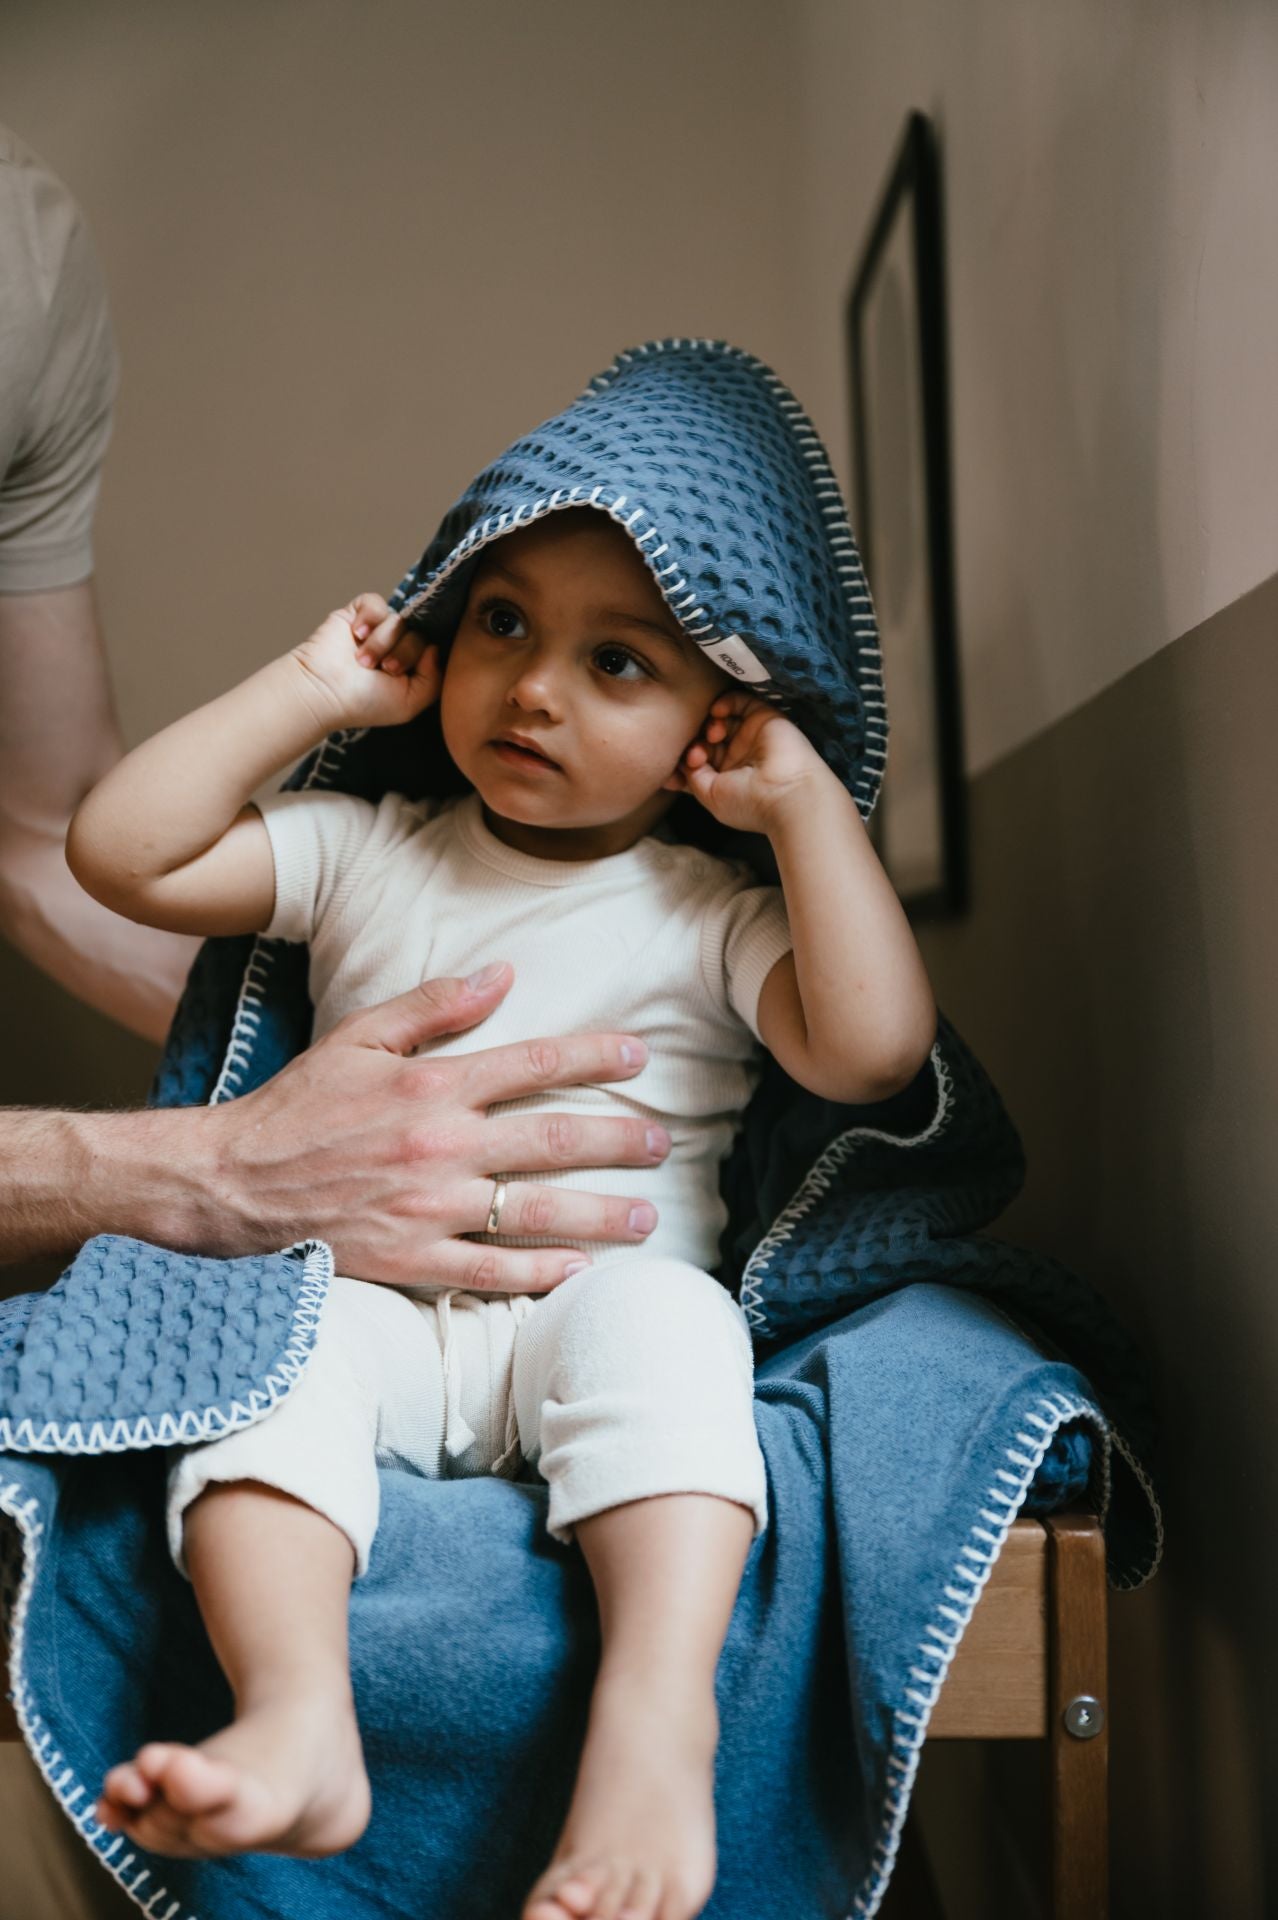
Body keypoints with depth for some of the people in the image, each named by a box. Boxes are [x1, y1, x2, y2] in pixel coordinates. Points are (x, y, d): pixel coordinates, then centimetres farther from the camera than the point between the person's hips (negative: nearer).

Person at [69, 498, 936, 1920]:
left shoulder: (711, 918, 9)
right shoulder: (363, 857, 14)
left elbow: (871, 1052, -9)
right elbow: (120, 853, 5)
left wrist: (809, 805, -6)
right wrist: (307, 693, 3)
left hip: (597, 1305, -1)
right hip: (377, 1300, 2)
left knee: (656, 1316, -34)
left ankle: (655, 1713, -47)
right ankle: (298, 1716, -44)